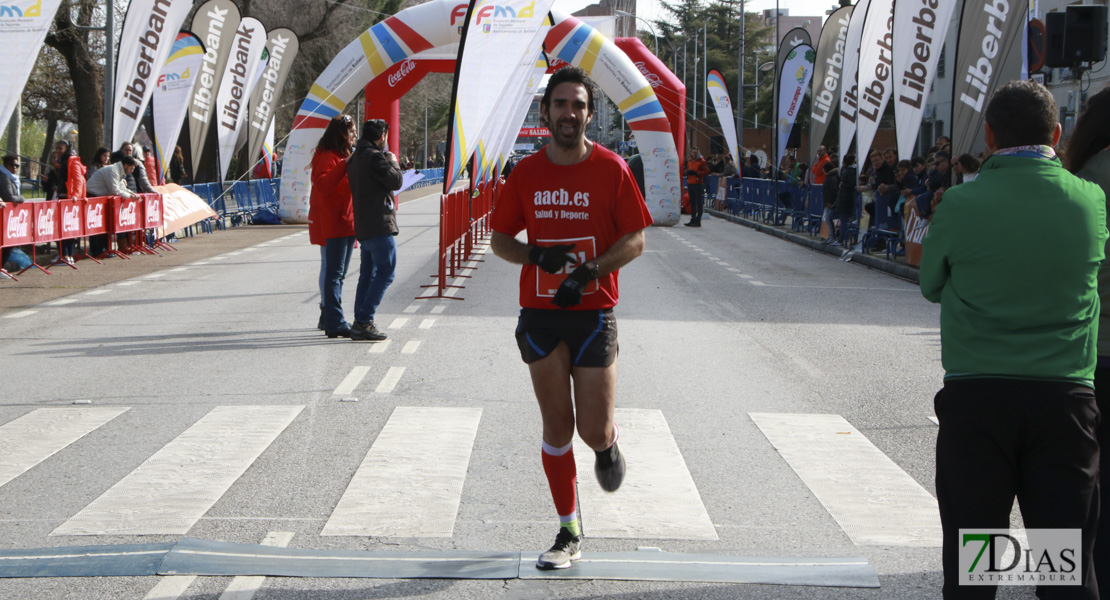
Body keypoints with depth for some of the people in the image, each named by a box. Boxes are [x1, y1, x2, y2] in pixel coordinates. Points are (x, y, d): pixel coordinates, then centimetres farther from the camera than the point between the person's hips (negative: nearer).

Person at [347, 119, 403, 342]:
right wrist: (393, 162, 3)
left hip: (363, 227, 10)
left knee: (368, 274, 13)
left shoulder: (355, 158, 16)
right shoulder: (374, 157, -13)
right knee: (385, 273, -6)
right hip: (379, 225, -10)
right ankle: (364, 321, -11)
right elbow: (395, 181, -15)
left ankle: (360, 323, 11)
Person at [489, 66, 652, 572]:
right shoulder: (526, 173, 3)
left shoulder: (611, 169, -4)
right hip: (540, 315, 2)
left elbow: (635, 240, -2)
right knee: (557, 426, 4)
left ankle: (609, 444, 35)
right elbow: (499, 239, 9)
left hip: (593, 312, -2)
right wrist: (537, 256, -11)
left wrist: (590, 271, -16)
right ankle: (568, 533, 14)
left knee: (593, 430, -3)